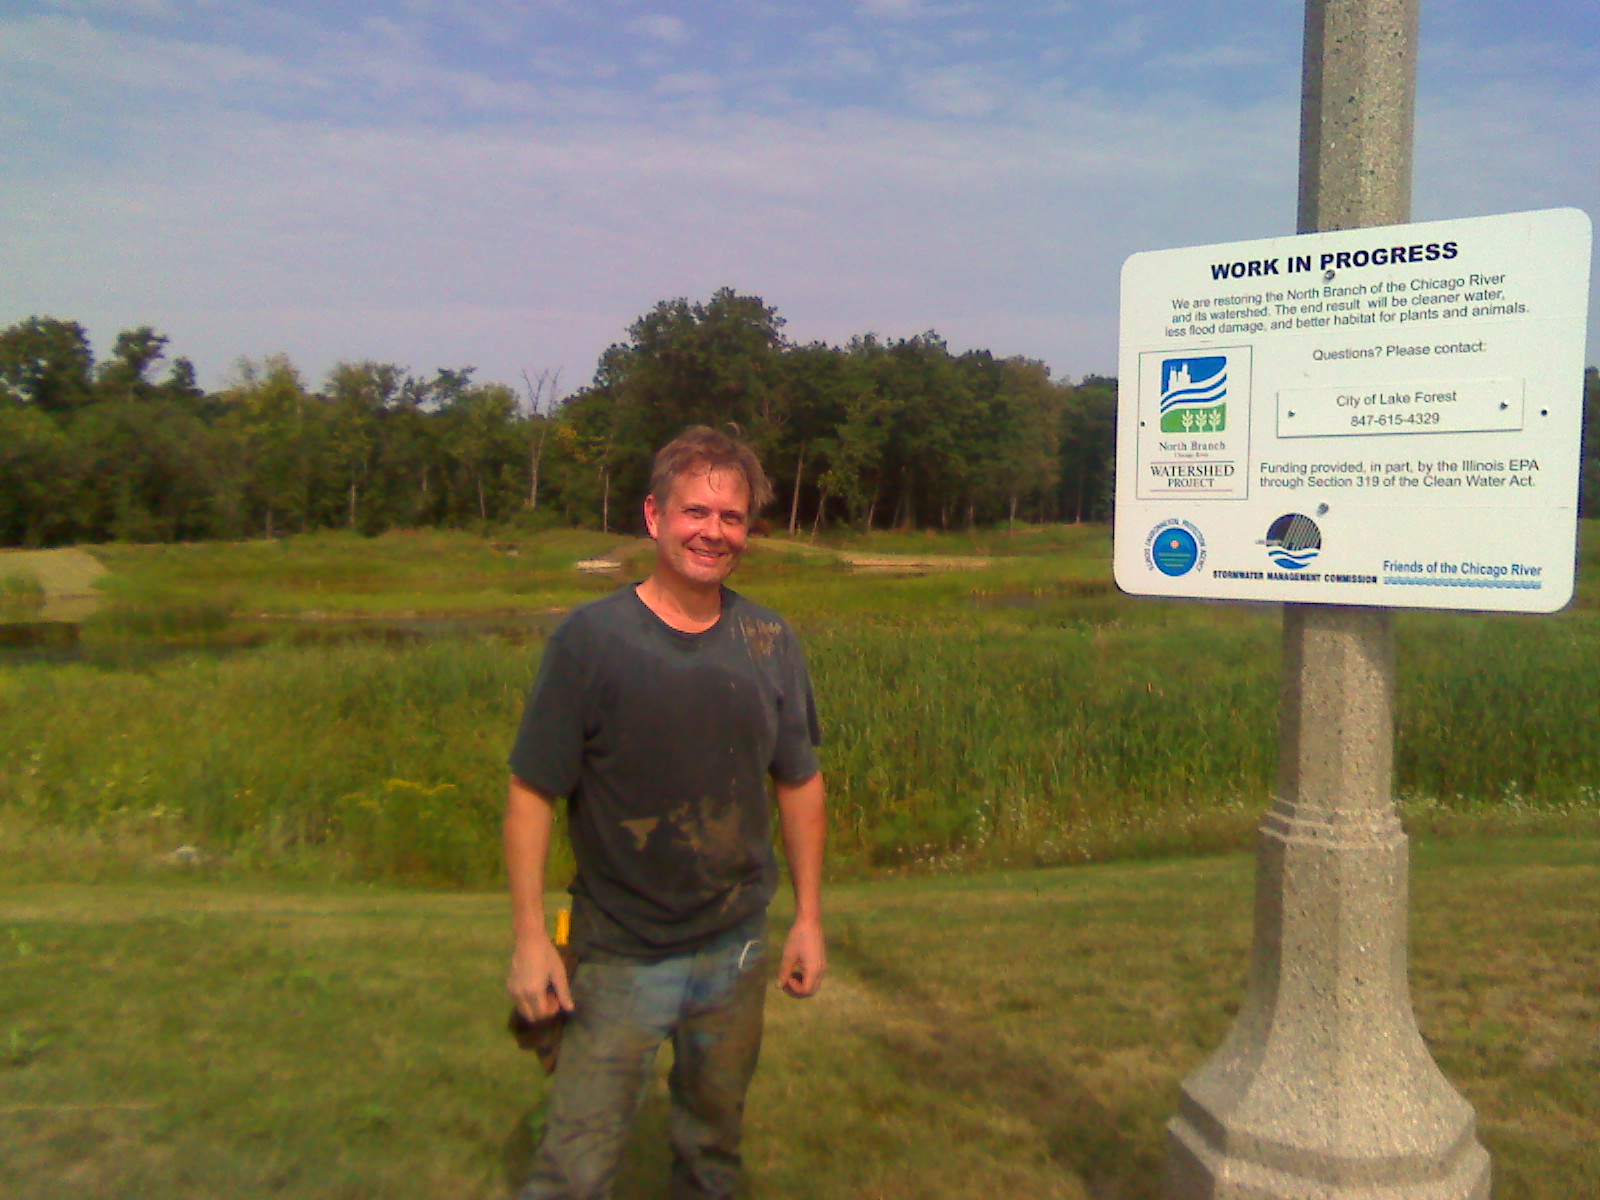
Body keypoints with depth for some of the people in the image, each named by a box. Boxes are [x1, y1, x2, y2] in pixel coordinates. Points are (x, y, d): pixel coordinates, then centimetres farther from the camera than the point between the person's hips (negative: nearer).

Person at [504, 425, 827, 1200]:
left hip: (736, 952, 4)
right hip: (619, 959, -3)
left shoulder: (769, 641, -3)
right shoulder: (589, 639, -14)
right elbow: (531, 792, -11)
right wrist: (529, 938, -13)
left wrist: (809, 917, 6)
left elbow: (800, 781, 6)